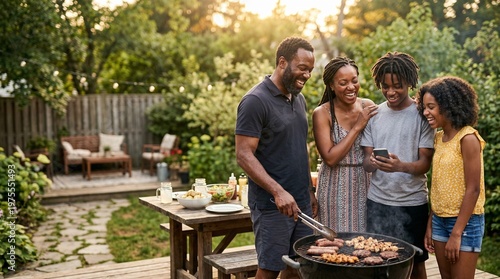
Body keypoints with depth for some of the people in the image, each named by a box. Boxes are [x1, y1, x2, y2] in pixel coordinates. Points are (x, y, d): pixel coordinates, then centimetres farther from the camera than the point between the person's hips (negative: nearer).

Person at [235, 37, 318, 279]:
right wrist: (278, 192, -26)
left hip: (301, 201, 7)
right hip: (272, 205, -7)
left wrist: (309, 191, 15)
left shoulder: (299, 99, 12)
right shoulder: (256, 101, -13)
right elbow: (244, 155, -18)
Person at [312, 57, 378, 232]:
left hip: (365, 184, 3)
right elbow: (330, 158, -16)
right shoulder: (322, 113, -9)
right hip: (336, 188, -3)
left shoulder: (369, 107, 0)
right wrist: (357, 127, -16)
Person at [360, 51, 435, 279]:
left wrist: (401, 166, -28)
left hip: (412, 203, -2)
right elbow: (366, 162, 5)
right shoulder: (374, 114, 5)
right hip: (377, 201, 3)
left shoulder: (422, 114, -5)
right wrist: (373, 162, -20)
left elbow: (425, 163, -7)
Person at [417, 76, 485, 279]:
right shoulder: (439, 137, 7)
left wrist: (456, 233, -17)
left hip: (465, 221, -7)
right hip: (440, 219, 7)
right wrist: (430, 224, 10)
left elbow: (473, 190, -17)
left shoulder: (467, 138, -15)